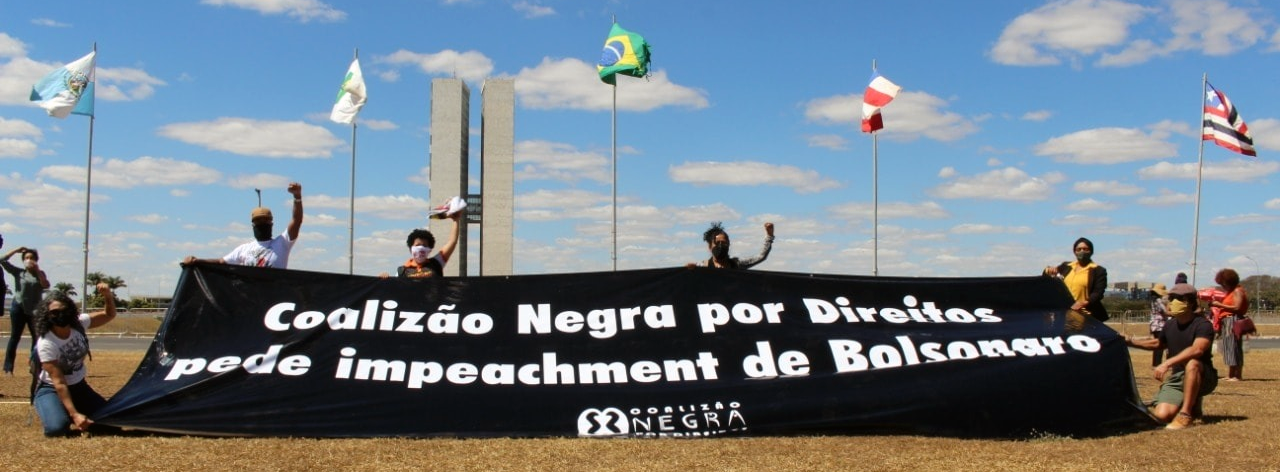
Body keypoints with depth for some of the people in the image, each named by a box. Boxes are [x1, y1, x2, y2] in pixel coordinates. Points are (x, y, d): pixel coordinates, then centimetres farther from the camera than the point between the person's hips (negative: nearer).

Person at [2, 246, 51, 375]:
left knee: (37, 338, 3)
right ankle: (8, 367, 1)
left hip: (34, 310, 2)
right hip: (18, 308, -2)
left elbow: (46, 285, -12)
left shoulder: (40, 273, 6)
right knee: (15, 337, -1)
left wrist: (37, 270, -14)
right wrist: (16, 251, -6)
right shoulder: (18, 272, 2)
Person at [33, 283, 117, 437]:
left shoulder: (79, 324, -12)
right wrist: (74, 414, -34)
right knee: (57, 427, -32)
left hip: (79, 387, 5)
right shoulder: (46, 343, -27)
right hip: (51, 390, -5)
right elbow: (58, 382, -28)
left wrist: (107, 295, -24)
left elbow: (109, 315, 0)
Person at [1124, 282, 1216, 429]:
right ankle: (1192, 404, 15)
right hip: (1176, 378, 5)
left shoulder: (1202, 325, -15)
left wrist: (1167, 363, -43)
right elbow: (1158, 344, 29)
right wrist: (1131, 342, 18)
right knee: (1161, 415, -19)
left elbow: (1197, 350, -34)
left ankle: (1185, 413, -31)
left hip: (1203, 379, -5)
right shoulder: (1170, 326, 7)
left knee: (1192, 363, -40)